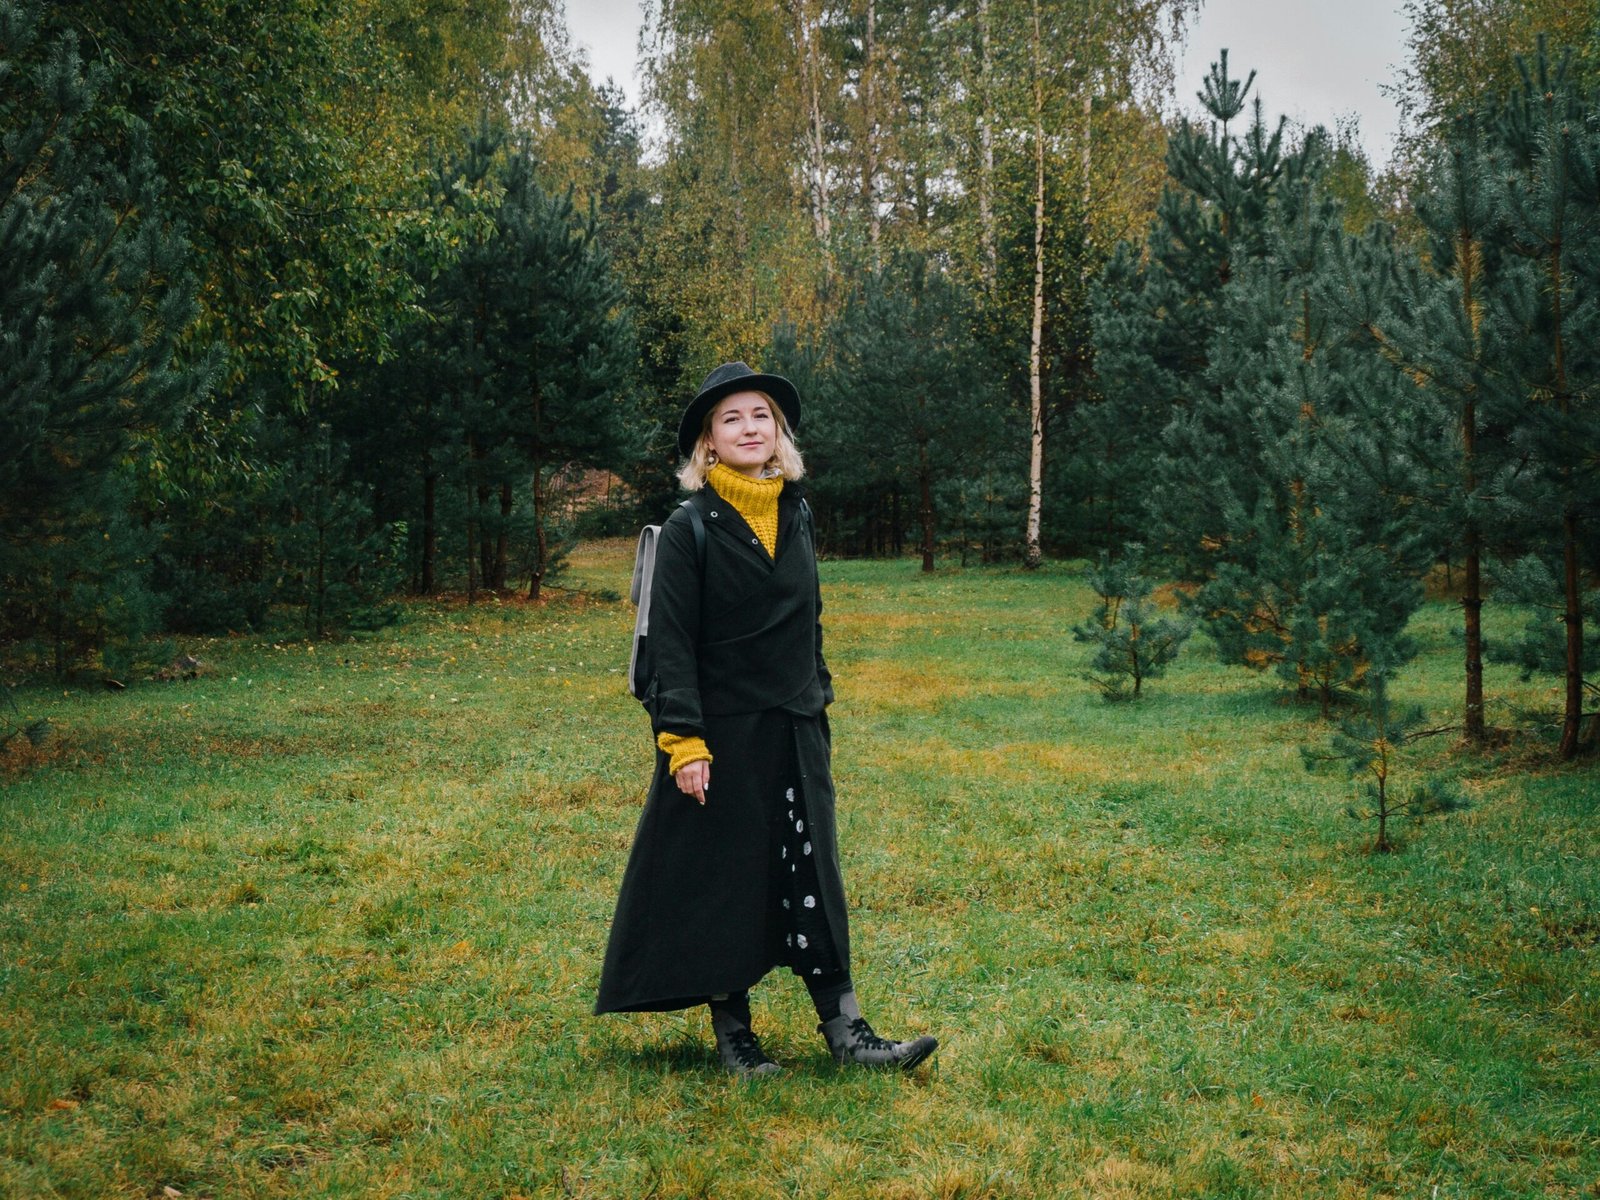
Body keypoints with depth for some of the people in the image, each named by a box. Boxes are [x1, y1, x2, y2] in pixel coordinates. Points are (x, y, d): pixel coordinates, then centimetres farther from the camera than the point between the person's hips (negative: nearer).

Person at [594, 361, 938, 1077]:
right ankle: (732, 1031, 17)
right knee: (721, 879, 4)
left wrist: (817, 697, 16)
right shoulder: (689, 529, -9)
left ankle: (844, 1029, 10)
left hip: (794, 732, 5)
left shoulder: (797, 517, 8)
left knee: (811, 874, 6)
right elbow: (671, 643, -12)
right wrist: (684, 741, -17)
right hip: (721, 733, -5)